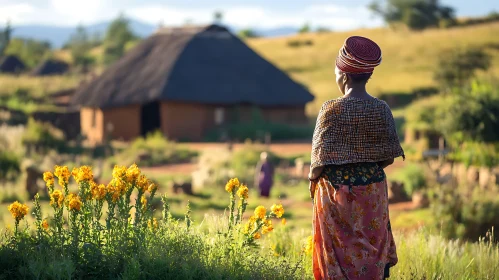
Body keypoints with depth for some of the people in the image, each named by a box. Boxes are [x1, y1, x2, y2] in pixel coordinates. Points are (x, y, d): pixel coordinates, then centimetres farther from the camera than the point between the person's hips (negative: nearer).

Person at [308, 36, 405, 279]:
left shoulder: (332, 110, -16)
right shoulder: (381, 109, -5)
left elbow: (322, 158, -14)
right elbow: (388, 158, 0)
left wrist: (312, 178, 6)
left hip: (337, 194, -3)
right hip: (373, 193, 3)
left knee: (341, 253, 7)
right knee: (371, 250, 15)